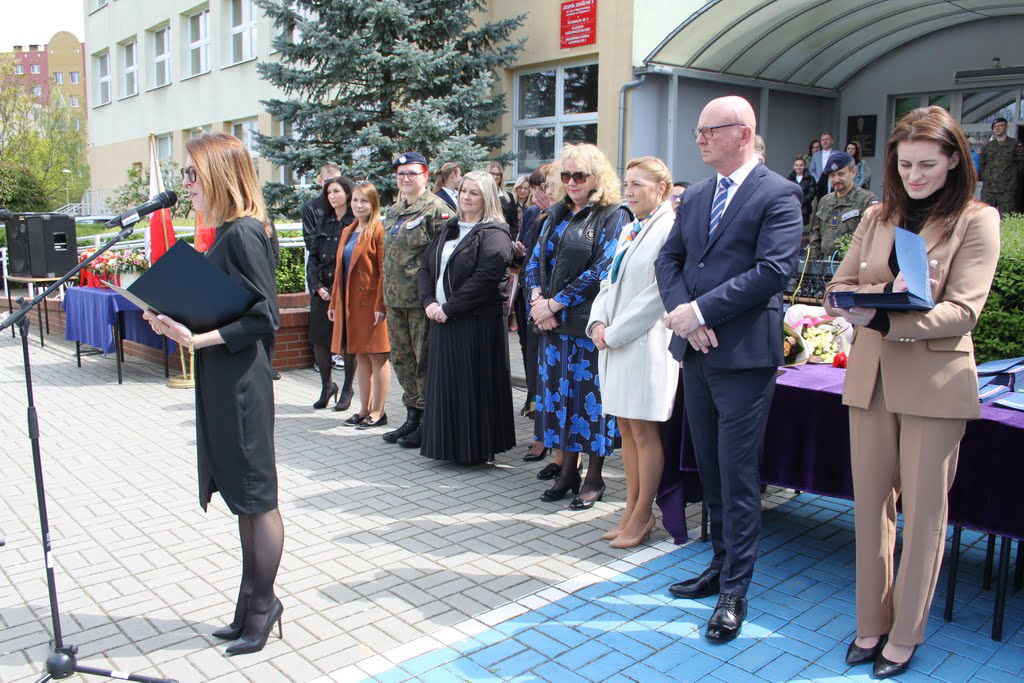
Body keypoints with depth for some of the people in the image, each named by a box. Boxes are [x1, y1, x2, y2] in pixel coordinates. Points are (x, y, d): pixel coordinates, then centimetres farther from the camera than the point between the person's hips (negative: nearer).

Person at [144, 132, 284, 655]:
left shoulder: (244, 233, -16)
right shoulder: (227, 233, 13)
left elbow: (264, 316, -19)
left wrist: (199, 338, -23)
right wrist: (176, 320, 4)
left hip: (241, 382, -10)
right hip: (221, 381, 10)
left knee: (256, 497, 4)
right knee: (244, 498, 17)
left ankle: (262, 606, 20)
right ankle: (253, 604, 31)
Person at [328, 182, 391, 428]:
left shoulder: (378, 230, -8)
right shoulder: (347, 231, 16)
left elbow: (385, 270, -13)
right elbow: (340, 270, 18)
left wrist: (381, 305, -19)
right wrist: (334, 303, 14)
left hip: (371, 303, -8)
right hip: (349, 303, 8)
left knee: (377, 357, 0)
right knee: (362, 357, 13)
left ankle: (378, 412, 7)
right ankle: (364, 410, 21)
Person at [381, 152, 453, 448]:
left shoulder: (436, 209, -9)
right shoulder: (393, 212, 18)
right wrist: (386, 296, 20)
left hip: (422, 300, -8)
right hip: (395, 300, 8)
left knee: (425, 360, -1)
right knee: (402, 358, 13)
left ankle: (428, 422, 10)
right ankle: (413, 415, 26)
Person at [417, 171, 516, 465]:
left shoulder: (494, 235, -8)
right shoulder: (447, 229, 16)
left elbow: (485, 279, -20)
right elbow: (425, 267, 11)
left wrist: (448, 308, -17)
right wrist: (429, 301, -6)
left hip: (477, 322, -7)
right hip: (443, 319, 7)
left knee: (472, 385, -1)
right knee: (446, 383, 11)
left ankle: (476, 449, 11)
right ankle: (450, 445, 23)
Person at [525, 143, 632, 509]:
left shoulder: (614, 216, -6)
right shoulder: (557, 215, 14)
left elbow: (602, 271, -15)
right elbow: (535, 261, 13)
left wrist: (555, 303, -15)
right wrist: (538, 298, -7)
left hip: (590, 323, -6)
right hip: (555, 324, 6)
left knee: (590, 394, 1)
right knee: (560, 392, 10)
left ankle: (594, 478, 15)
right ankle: (567, 471, 23)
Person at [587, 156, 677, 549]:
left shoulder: (670, 229, -10)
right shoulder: (629, 230, 17)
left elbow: (659, 294, -16)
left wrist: (614, 333, -13)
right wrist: (598, 323, 1)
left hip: (647, 343, -8)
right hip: (614, 341, 8)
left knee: (643, 431, -1)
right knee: (625, 428, 12)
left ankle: (641, 517, 11)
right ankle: (632, 511, 22)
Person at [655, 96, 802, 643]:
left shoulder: (778, 195, -7)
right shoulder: (694, 197, 14)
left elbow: (772, 271, -18)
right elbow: (669, 260, 11)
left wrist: (700, 311, -18)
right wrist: (683, 314, -7)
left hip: (744, 354, -7)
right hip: (697, 351, 7)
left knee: (737, 475, 0)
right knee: (710, 470, 16)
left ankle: (734, 592, 12)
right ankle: (721, 564, 31)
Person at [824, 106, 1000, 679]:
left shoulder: (977, 220, -2)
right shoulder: (878, 218, 12)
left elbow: (962, 310, -13)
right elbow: (838, 289, 6)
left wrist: (883, 317, -27)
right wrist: (883, 291, -15)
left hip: (935, 382, -4)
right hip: (870, 378, 4)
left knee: (924, 513, 6)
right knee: (871, 505, 11)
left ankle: (905, 636, 22)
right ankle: (871, 624, 26)